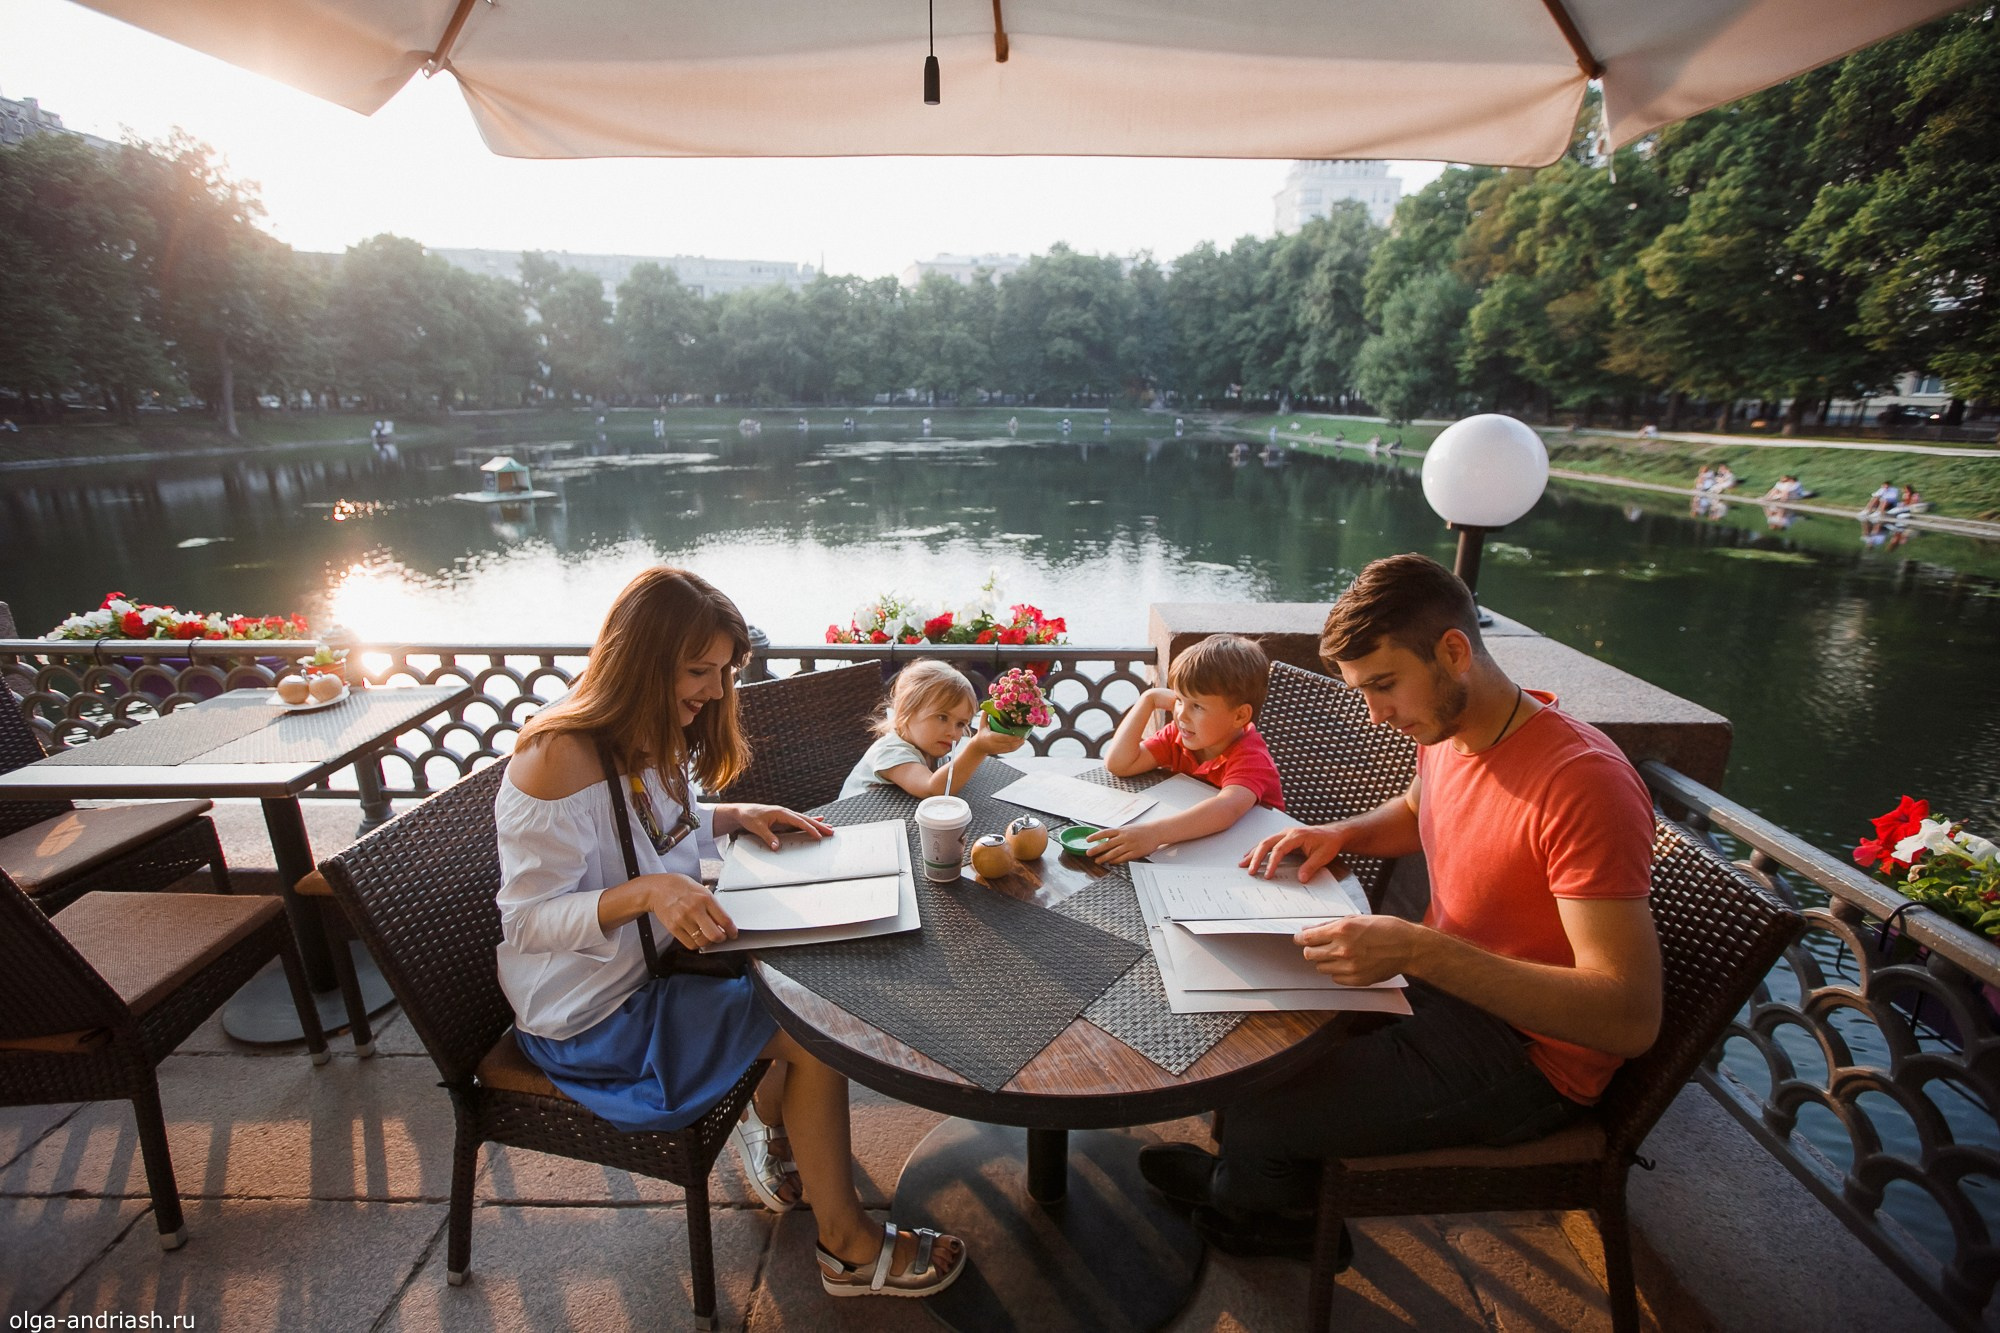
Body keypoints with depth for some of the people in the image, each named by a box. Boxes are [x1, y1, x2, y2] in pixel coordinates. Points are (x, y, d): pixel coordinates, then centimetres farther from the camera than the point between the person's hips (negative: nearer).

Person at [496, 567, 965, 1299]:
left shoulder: (654, 737, 0)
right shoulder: (560, 755, -27)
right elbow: (530, 920, -23)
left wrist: (734, 817, -3)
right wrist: (646, 892, -39)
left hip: (655, 958, 9)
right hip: (591, 1011, -9)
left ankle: (768, 1126, 23)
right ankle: (847, 1247, 6)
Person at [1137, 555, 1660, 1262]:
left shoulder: (1584, 783, -30)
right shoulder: (1446, 729, -5)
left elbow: (1631, 1019, -32)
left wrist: (1419, 950, -40)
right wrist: (1339, 834, -2)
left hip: (1523, 1054, -8)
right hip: (1441, 980, 8)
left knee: (1256, 1110, -12)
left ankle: (1246, 1197, 27)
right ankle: (1253, 1174, 37)